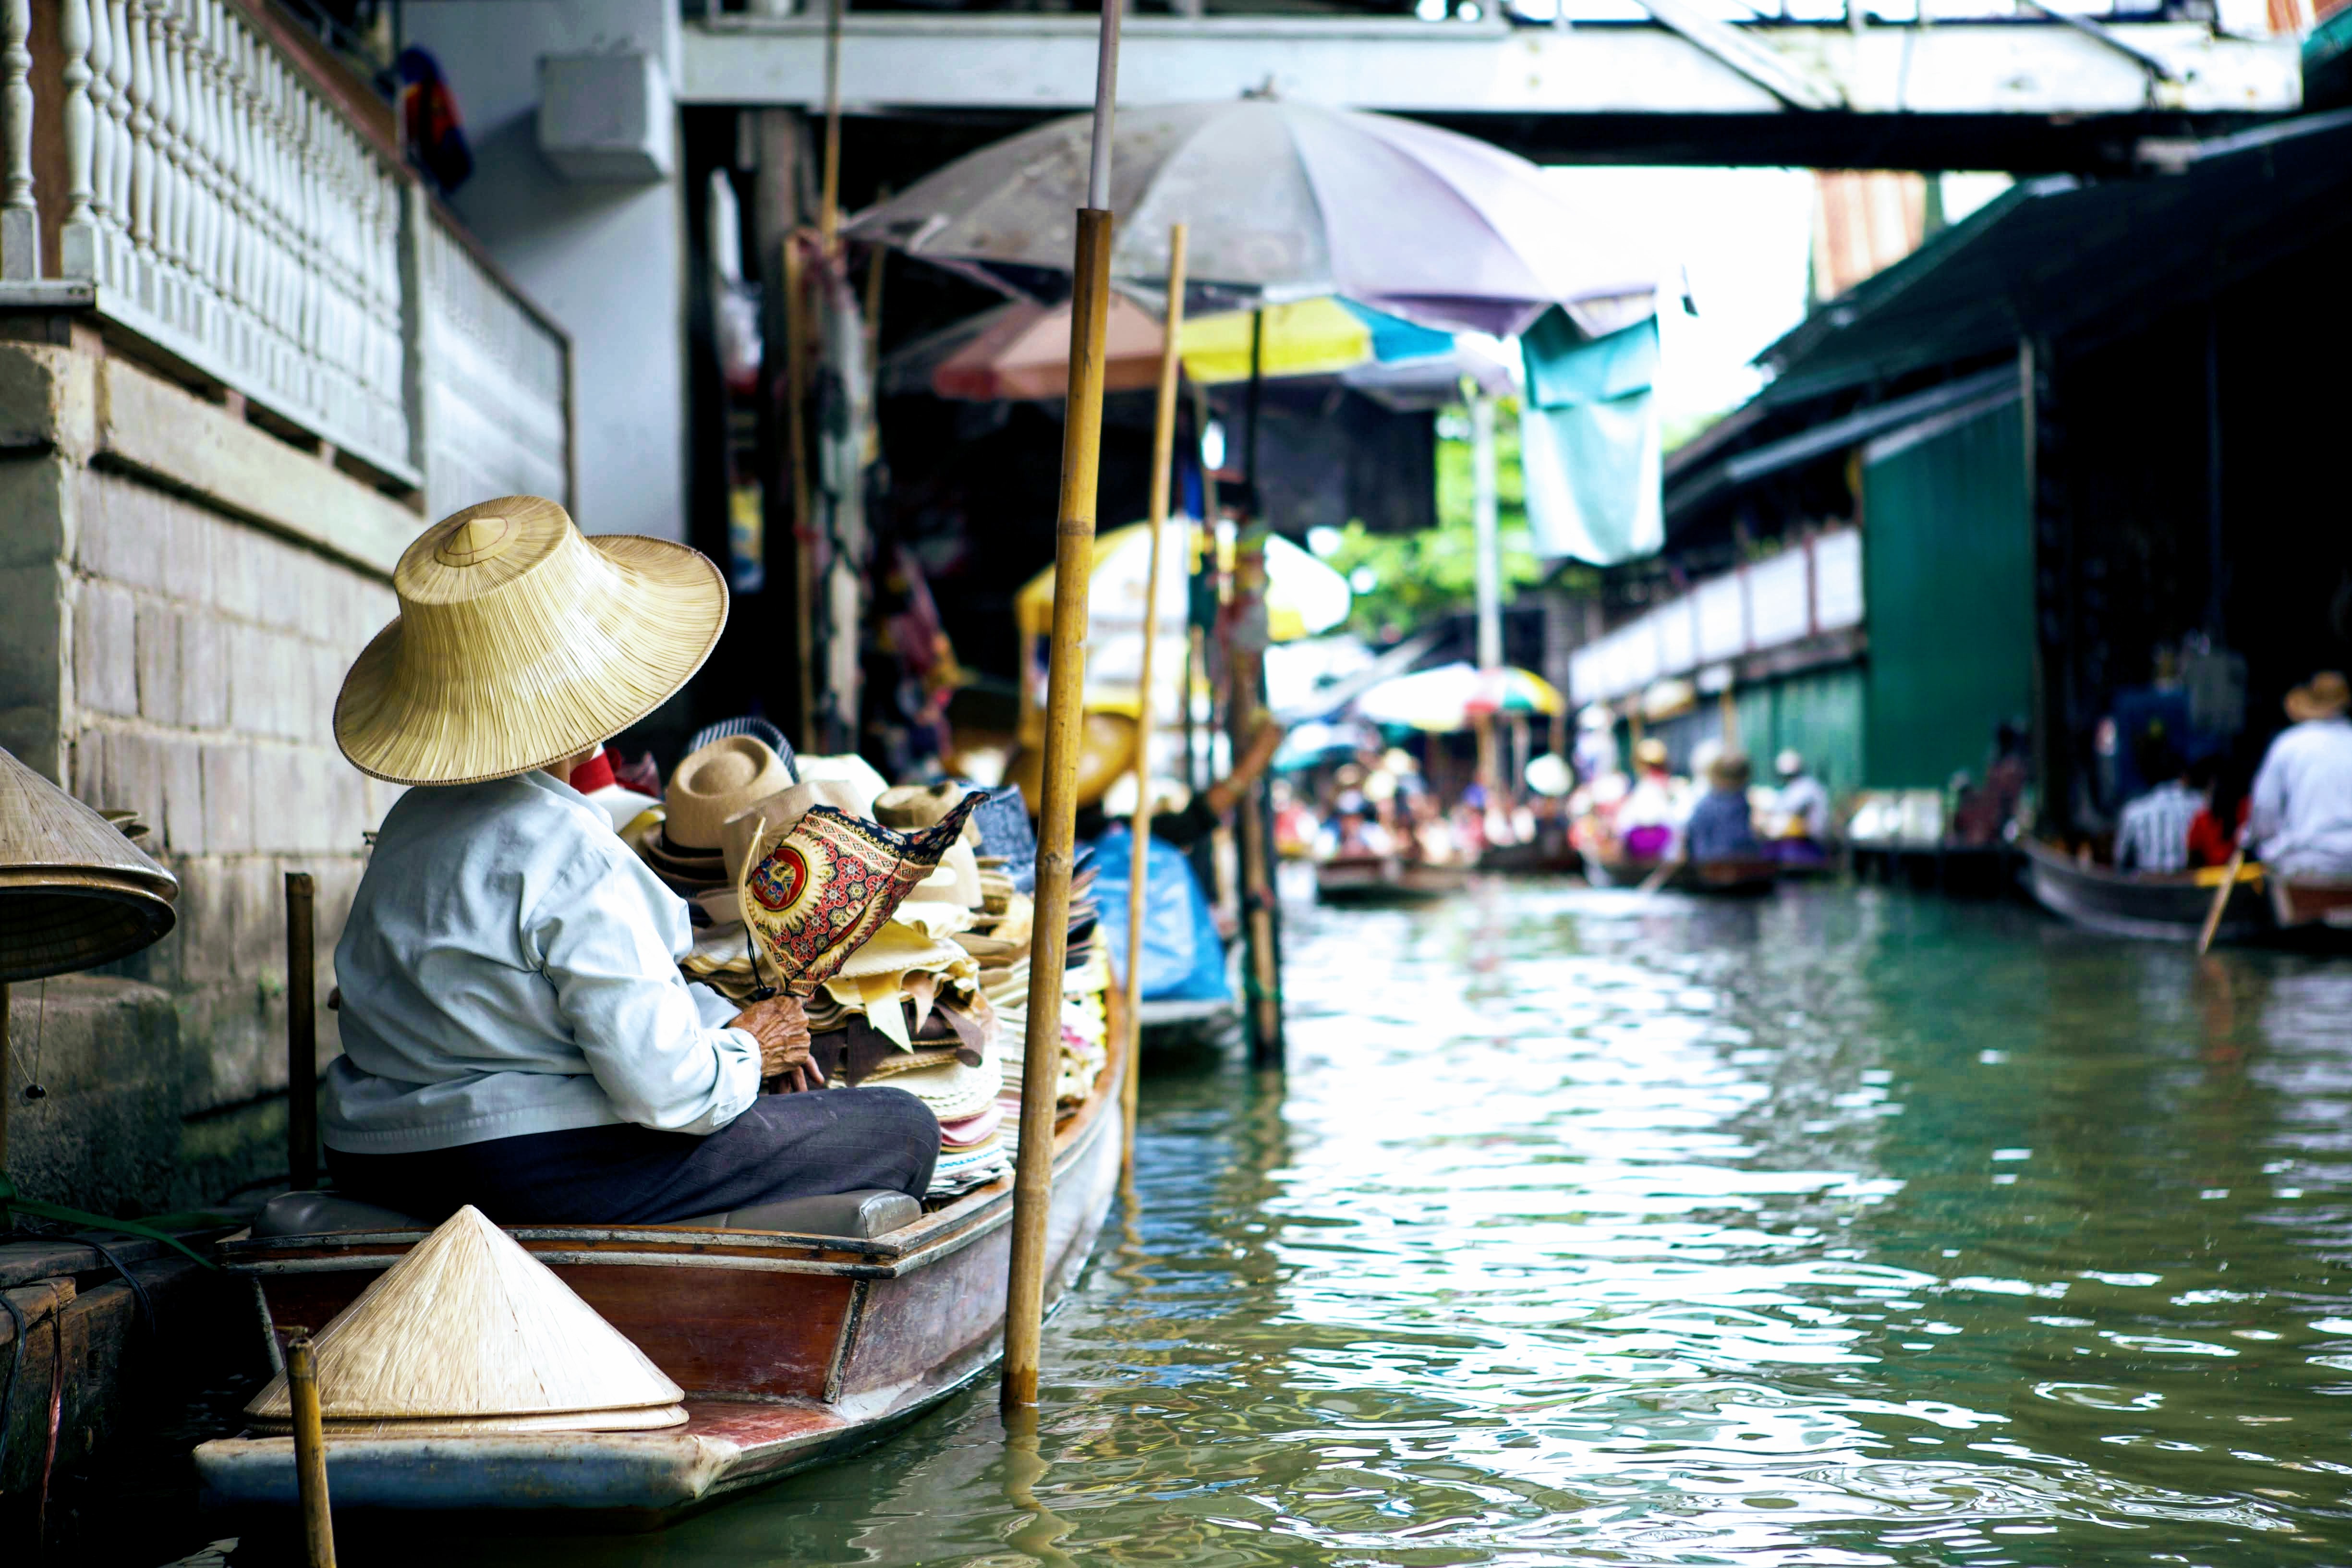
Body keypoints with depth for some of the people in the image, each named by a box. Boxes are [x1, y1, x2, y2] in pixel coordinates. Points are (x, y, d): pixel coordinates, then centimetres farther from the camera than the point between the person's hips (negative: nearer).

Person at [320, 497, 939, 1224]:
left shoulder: (414, 816, 10)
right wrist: (746, 1050, -2)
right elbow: (664, 1087, -23)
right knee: (900, 1132, 0)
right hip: (534, 1176, -10)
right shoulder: (572, 855, -21)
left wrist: (722, 1018, 11)